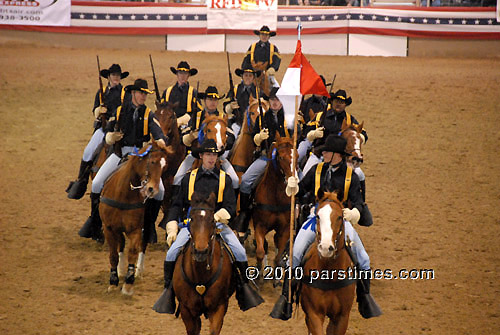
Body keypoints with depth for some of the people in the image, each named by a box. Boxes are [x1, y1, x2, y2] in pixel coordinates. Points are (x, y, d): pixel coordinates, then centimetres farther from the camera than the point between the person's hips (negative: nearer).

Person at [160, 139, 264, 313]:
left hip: (218, 224, 0)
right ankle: (169, 289, -4)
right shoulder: (188, 178, 9)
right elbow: (177, 205, 12)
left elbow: (230, 207, 1)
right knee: (172, 252, -21)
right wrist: (172, 229, 2)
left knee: (239, 252, -19)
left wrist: (217, 216, -20)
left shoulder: (224, 179, 8)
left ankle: (244, 285, 1)